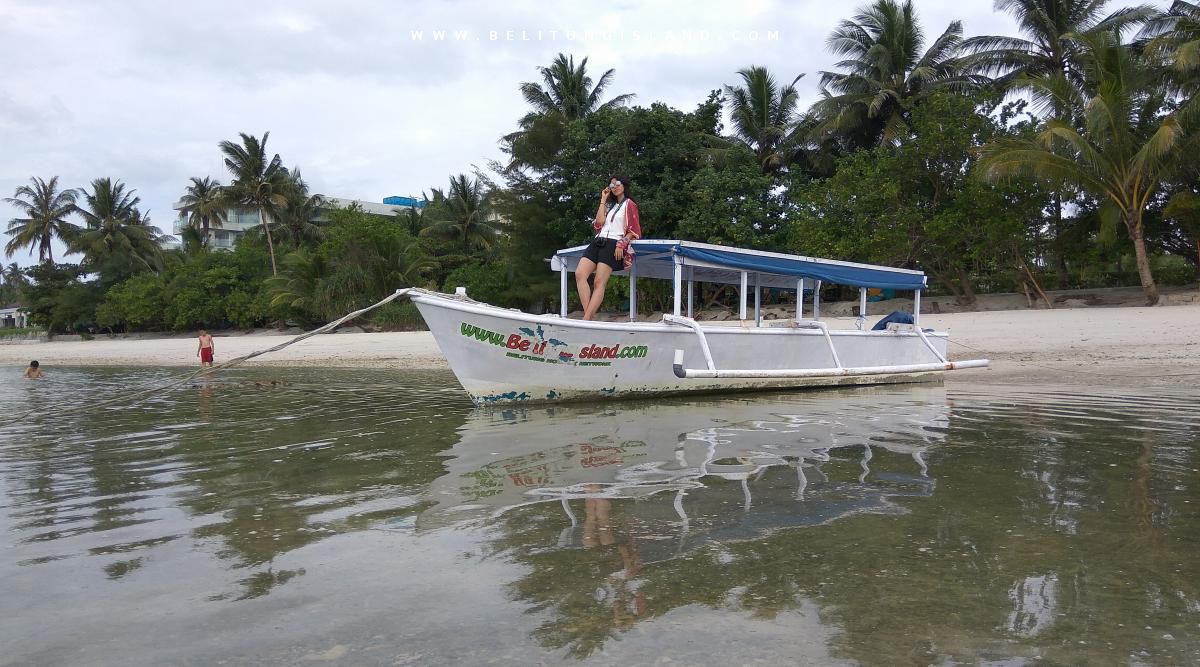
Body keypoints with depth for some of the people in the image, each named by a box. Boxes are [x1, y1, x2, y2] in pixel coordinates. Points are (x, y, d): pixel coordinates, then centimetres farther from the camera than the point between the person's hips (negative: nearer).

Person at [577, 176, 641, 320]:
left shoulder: (629, 204, 9)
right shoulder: (609, 205, 28)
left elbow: (633, 231, 1)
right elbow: (599, 223, 11)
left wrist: (621, 244, -14)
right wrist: (603, 201, 13)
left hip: (613, 244, -6)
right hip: (598, 242, 6)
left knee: (599, 283, -17)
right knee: (579, 274, -18)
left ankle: (586, 319, -26)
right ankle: (588, 316, -25)